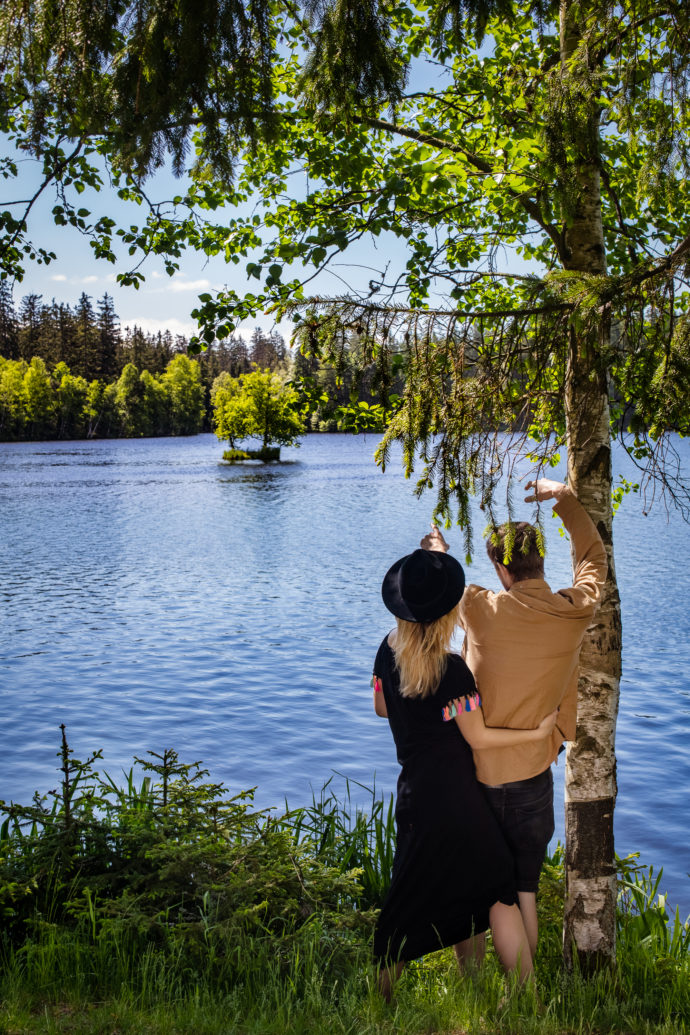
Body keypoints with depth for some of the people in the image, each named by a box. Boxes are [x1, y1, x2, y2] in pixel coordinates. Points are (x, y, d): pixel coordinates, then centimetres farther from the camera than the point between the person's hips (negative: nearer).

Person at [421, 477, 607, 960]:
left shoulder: (485, 611, -16)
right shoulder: (575, 612, -8)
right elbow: (594, 557, 13)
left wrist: (439, 550, 28)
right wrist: (563, 496, 21)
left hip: (477, 771, -2)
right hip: (533, 774, 2)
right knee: (525, 891, 15)